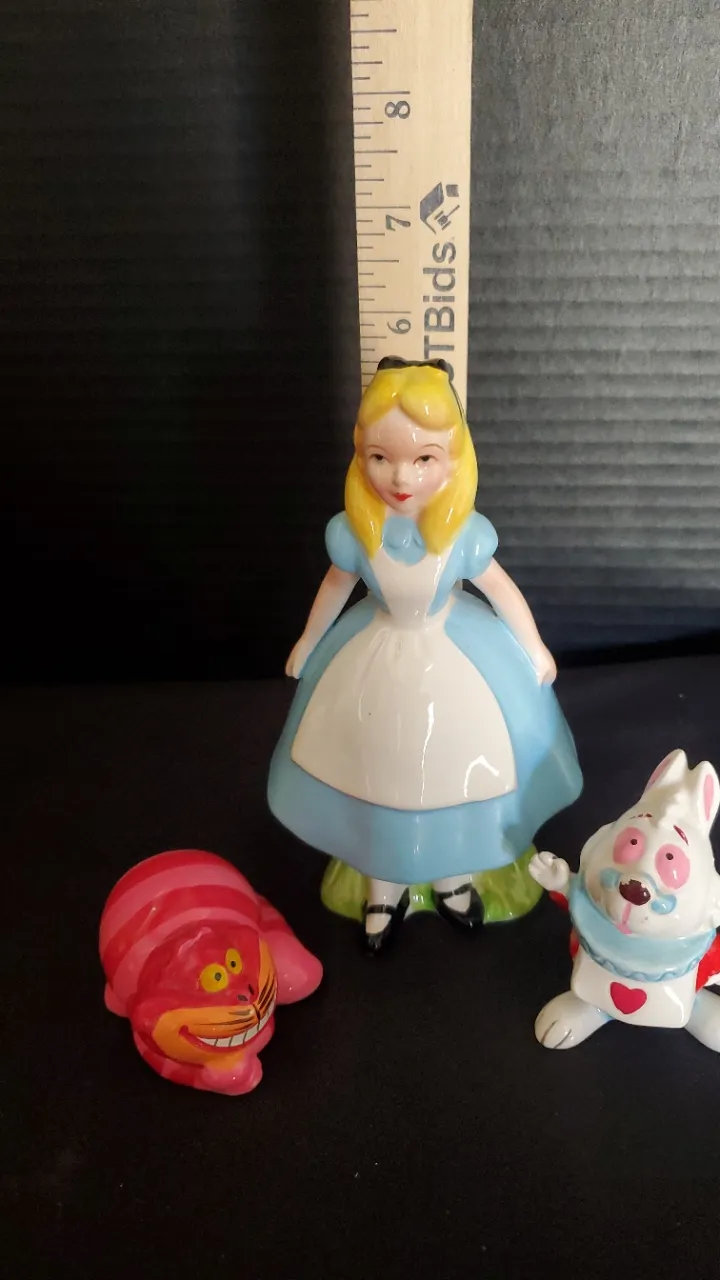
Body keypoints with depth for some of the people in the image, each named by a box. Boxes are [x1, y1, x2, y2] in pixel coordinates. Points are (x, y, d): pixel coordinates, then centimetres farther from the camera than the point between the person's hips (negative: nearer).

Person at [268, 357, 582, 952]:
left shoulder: (465, 533, -25)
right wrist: (307, 645, 13)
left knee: (454, 770, 18)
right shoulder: (354, 530, -22)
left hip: (457, 659, 0)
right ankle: (384, 883, 43)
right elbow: (334, 589, -2)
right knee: (379, 773, 17)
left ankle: (452, 873, 48)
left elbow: (505, 593, -8)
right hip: (374, 661, 1)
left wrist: (534, 651, 5)